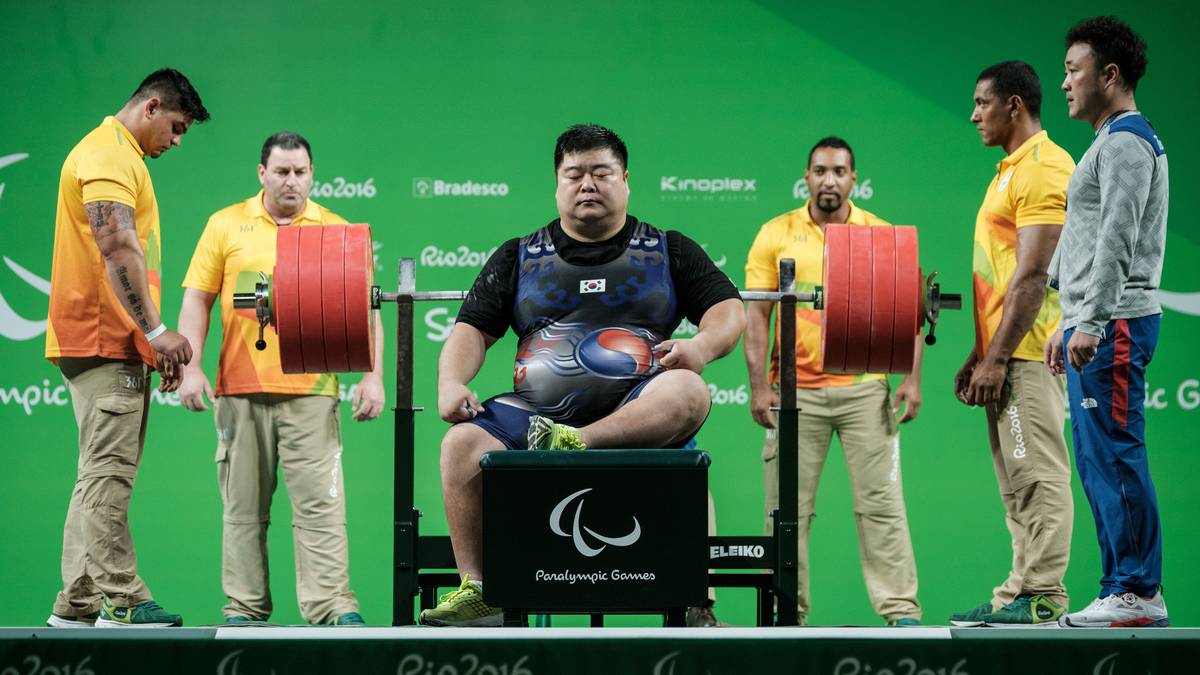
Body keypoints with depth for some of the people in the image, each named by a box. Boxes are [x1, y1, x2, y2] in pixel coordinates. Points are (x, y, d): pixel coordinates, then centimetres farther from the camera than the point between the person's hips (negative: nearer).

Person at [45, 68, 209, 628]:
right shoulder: (107, 153, -10)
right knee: (109, 471, -10)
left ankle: (78, 604, 11)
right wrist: (155, 330, -25)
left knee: (102, 475, 9)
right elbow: (116, 246, -22)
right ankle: (121, 601, -11)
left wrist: (153, 339, 23)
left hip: (118, 342, 11)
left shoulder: (121, 156, 23)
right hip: (103, 341, -10)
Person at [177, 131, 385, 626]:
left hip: (310, 389, -1)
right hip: (240, 388, 1)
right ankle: (245, 607, 11)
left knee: (320, 501, -7)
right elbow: (197, 300, 7)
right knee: (244, 505, 6)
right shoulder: (226, 225, 8)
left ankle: (333, 605, -8)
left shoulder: (336, 231, 7)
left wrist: (373, 376, -4)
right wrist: (191, 367, -3)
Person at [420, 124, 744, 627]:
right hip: (537, 411, 1)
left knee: (685, 391, -34)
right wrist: (451, 382, -7)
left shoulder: (667, 251, 16)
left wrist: (702, 346, -15)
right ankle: (479, 593, -21)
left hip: (637, 415, -1)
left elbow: (727, 309, 8)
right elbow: (474, 328, 13)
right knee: (464, 442, -27)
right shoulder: (519, 257, 18)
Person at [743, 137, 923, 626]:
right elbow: (756, 314, 3)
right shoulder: (776, 235, 5)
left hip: (864, 389, 0)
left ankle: (900, 609, -1)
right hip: (795, 391, 0)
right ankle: (789, 611, 9)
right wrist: (759, 384, -6)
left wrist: (912, 378, -4)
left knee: (881, 502, -3)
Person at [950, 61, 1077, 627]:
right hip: (1004, 353, 10)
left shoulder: (1044, 168, -12)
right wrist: (978, 354, 20)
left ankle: (1042, 598, -10)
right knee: (1020, 481, 10)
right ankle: (1020, 594, 12)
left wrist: (997, 357, -20)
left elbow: (1033, 275, -18)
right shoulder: (1012, 171, 20)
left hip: (1028, 350, -10)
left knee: (1038, 476, -10)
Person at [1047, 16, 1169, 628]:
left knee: (1116, 454, -11)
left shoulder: (1126, 142, -11)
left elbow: (1116, 241, -21)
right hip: (1096, 324, 11)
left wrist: (1092, 324, -25)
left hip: (1113, 324, -11)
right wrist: (1070, 323, 26)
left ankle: (1139, 593, -10)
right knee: (1099, 460, 10)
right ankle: (1124, 590, 12)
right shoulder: (1114, 143, 22)